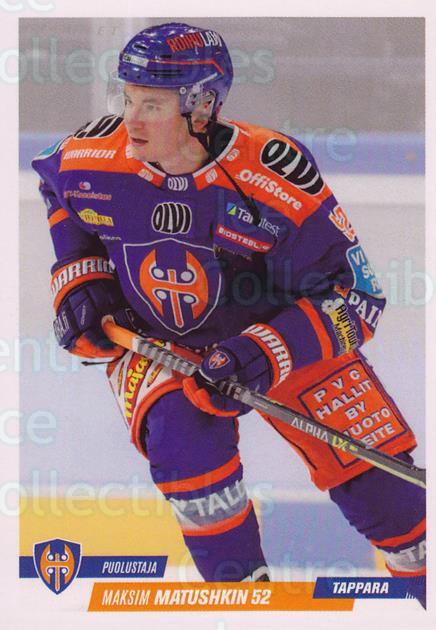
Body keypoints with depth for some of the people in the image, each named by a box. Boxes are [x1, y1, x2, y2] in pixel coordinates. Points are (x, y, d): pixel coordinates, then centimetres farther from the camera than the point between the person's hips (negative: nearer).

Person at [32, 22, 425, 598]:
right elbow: (56, 189, 9)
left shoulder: (277, 177, -29)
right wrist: (80, 279, -2)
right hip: (150, 342, 1)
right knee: (183, 432, -30)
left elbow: (355, 295, -23)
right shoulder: (90, 156, -19)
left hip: (283, 334, -1)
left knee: (375, 479, -4)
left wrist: (265, 354, -35)